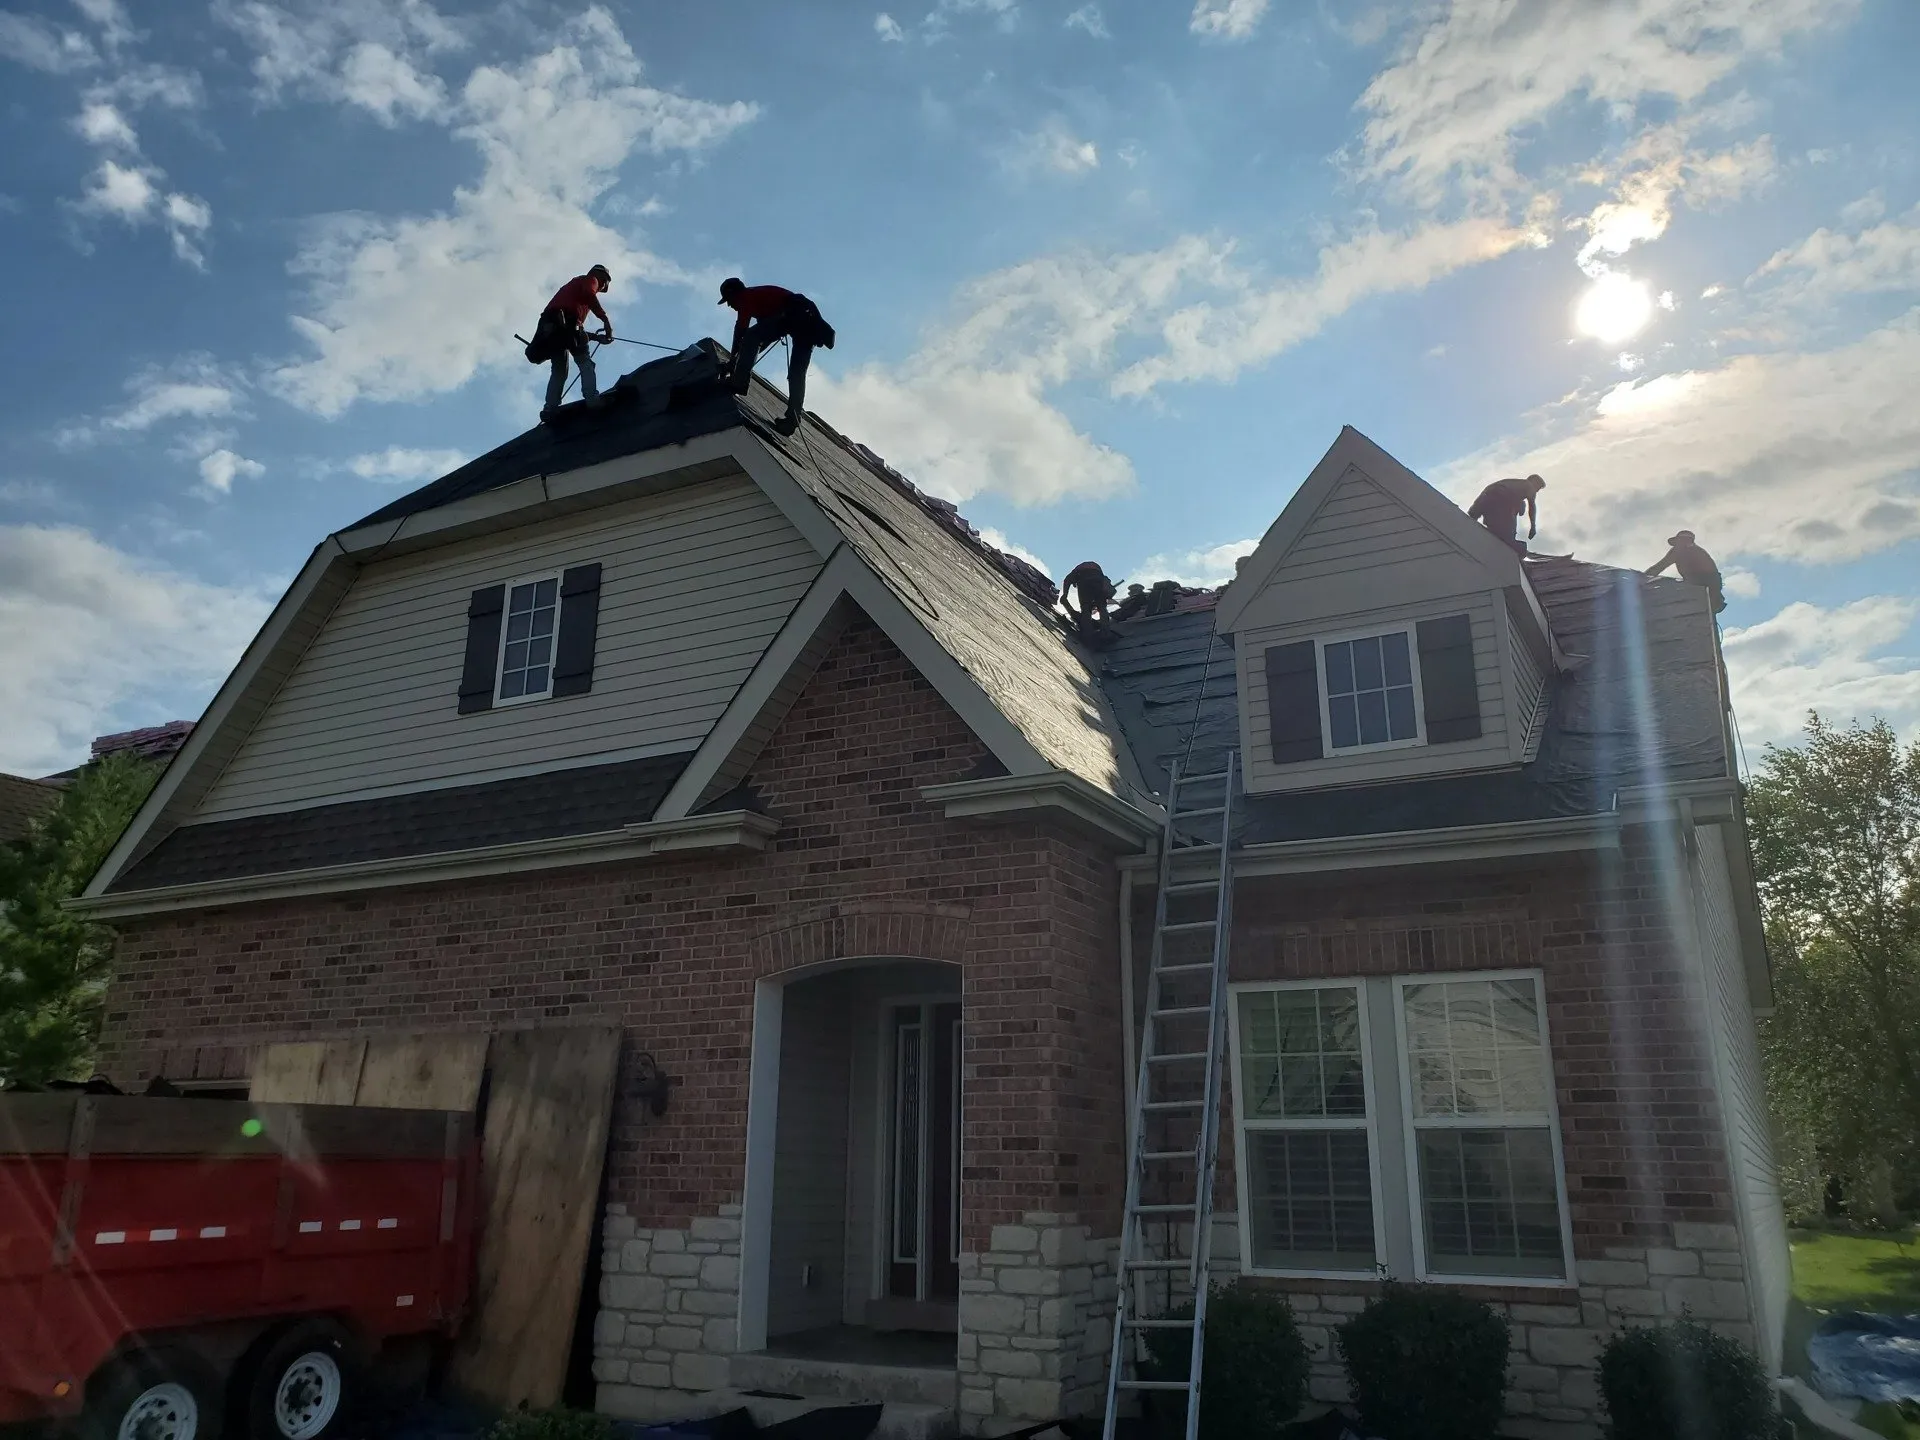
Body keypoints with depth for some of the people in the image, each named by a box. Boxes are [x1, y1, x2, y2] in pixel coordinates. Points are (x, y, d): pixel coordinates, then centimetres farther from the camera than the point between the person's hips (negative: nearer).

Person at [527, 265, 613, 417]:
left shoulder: (575, 283, 41)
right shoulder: (590, 280, 19)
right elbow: (589, 295, -9)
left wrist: (595, 337, 31)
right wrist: (605, 319, -9)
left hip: (549, 325, 7)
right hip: (565, 321, -7)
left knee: (559, 370, 9)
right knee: (585, 362, -8)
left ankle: (551, 407, -6)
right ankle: (591, 397, -28)